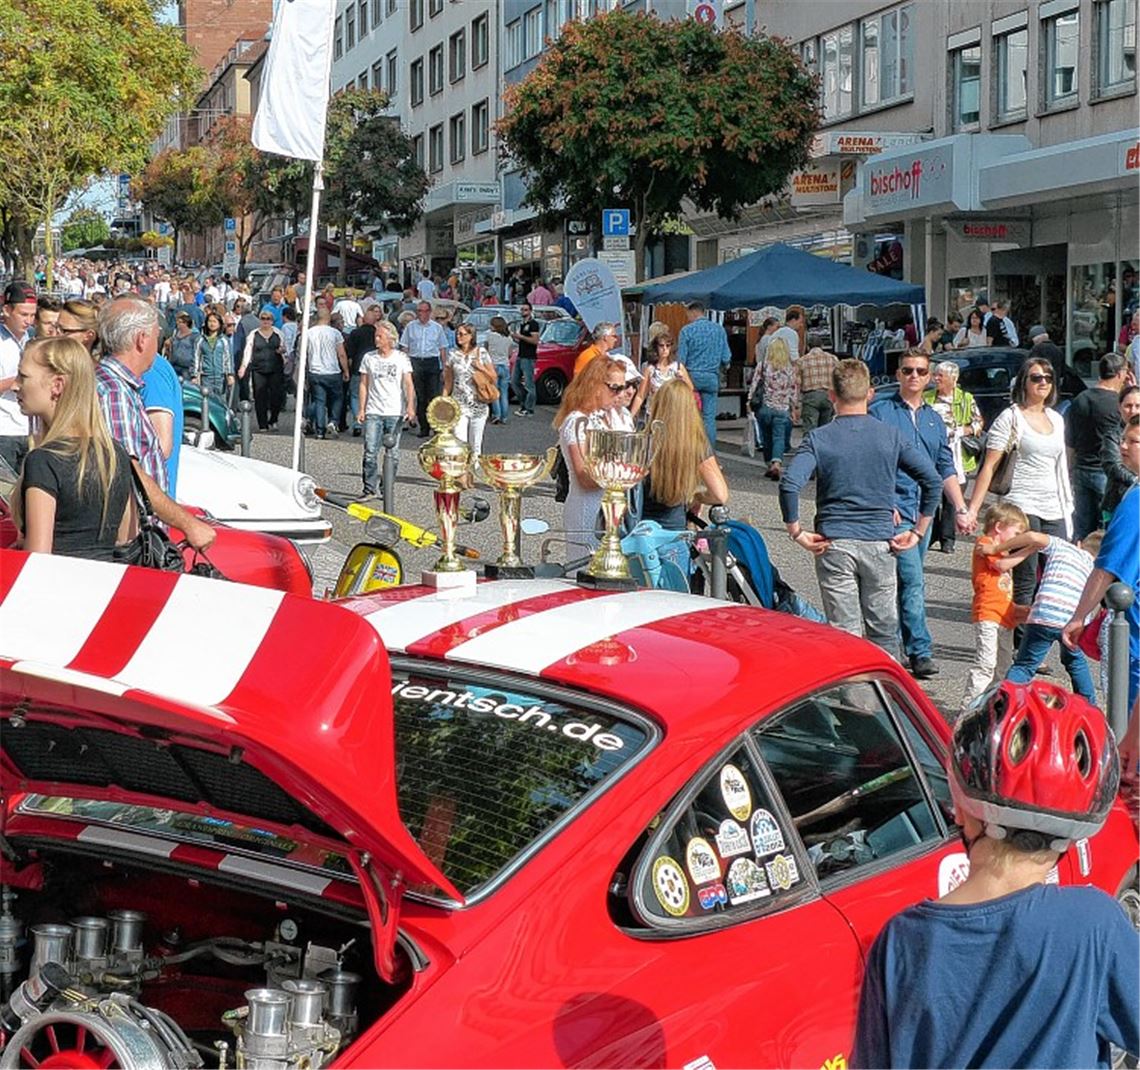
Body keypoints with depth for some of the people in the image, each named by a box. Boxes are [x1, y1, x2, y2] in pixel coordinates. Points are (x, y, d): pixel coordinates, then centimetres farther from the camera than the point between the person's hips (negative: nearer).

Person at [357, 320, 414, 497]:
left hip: (396, 412, -1)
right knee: (370, 452, -8)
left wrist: (410, 406, -14)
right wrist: (361, 409, 4)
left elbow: (408, 384, -1)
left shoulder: (401, 358, 3)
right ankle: (369, 489, -3)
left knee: (392, 453, 2)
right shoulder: (368, 358, 8)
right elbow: (363, 384, 10)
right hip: (373, 412, 1)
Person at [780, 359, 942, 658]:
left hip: (834, 544, -1)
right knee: (884, 631, 11)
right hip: (879, 543, 1)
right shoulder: (891, 436, 3)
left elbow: (789, 485, -17)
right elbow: (933, 480, -2)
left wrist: (796, 531, -7)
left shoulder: (818, 439, -3)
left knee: (844, 633, 2)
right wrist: (918, 532, 4)